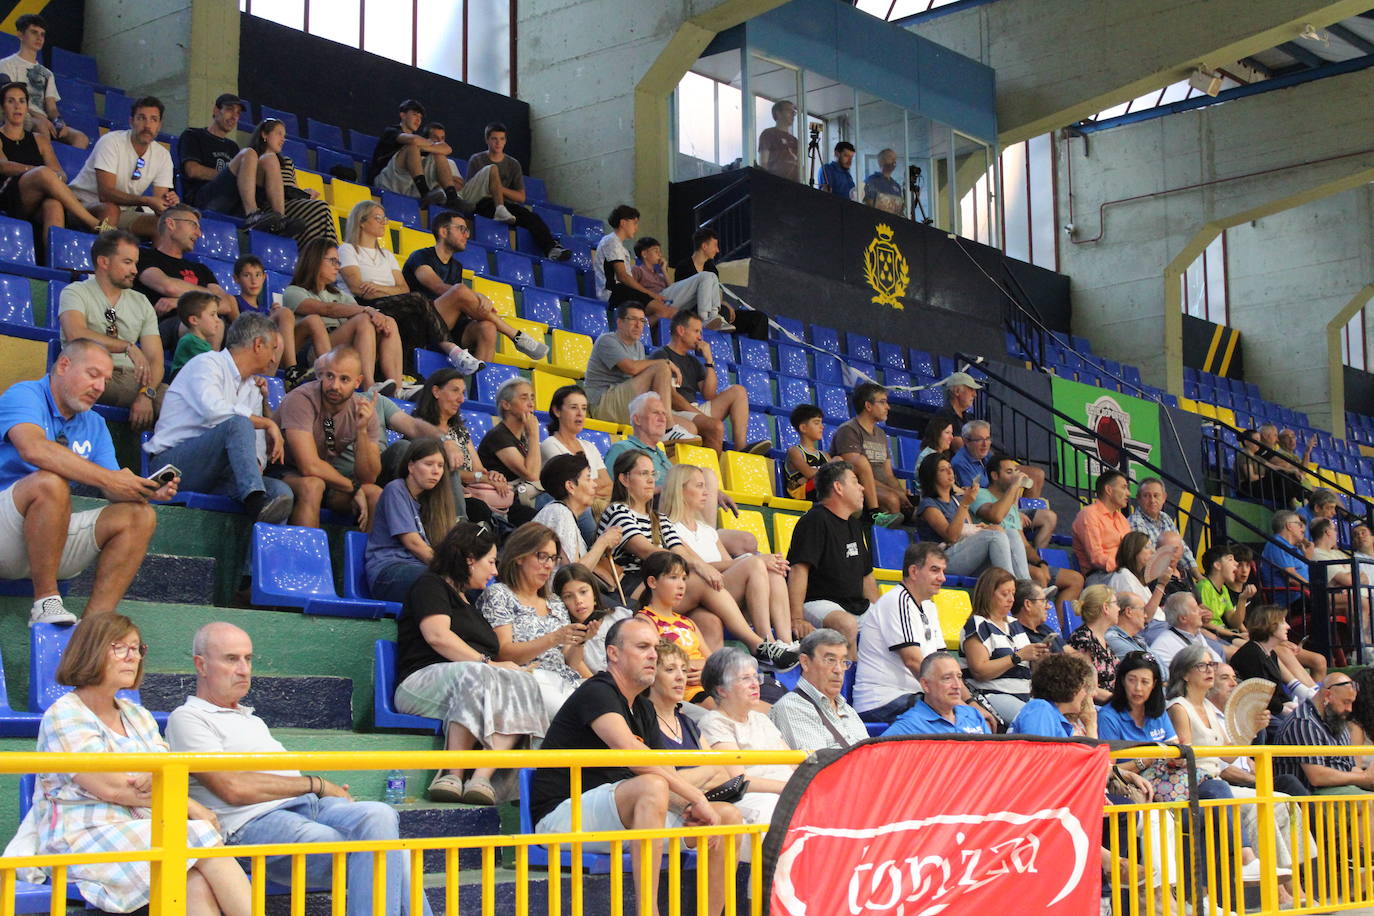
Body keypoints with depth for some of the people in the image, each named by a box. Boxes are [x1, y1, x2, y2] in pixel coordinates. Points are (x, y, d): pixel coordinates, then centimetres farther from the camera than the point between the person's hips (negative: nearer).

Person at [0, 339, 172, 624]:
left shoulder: (95, 425, 16)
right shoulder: (23, 395, -6)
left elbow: (117, 493, 8)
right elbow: (34, 449, -28)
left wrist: (146, 491, -16)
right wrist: (107, 478, -31)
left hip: (52, 540, 7)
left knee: (140, 516, -9)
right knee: (50, 482, -34)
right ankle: (45, 601, -26)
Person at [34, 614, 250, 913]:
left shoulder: (137, 716, 22)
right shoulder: (64, 715, -1)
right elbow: (111, 788, -11)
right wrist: (190, 806, -8)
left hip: (143, 832, 5)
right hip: (82, 841, -5)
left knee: (197, 886, -28)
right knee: (200, 836, -27)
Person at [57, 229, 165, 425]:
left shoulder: (141, 303, 21)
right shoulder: (77, 292, 7)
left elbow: (155, 359, 10)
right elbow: (75, 335, -15)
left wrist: (147, 394, -11)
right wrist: (128, 347, -22)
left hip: (131, 380, 3)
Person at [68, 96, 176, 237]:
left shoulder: (162, 155, 1)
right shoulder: (111, 142, -16)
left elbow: (159, 203, -4)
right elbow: (106, 193, -25)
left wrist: (168, 201, -29)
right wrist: (147, 201, -35)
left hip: (123, 211, 5)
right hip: (84, 204, -5)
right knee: (111, 209, -39)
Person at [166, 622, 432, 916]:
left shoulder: (251, 720, 34)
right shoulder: (188, 718, 7)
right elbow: (234, 788, -7)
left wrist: (329, 792, 1)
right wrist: (316, 784, 0)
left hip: (309, 806, 7)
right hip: (255, 823, -7)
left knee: (379, 815, -29)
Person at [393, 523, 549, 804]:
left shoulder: (468, 604, 35)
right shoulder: (430, 585, 11)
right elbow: (437, 636, -8)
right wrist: (488, 663, -11)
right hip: (423, 680, -6)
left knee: (524, 683, -26)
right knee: (473, 676, -39)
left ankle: (482, 777, -44)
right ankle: (453, 773, -41)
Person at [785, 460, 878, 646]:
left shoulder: (855, 526, 20)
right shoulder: (815, 521, -10)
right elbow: (798, 570, -21)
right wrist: (797, 619, -30)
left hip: (857, 606, 9)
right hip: (818, 602, -9)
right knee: (847, 624, -38)